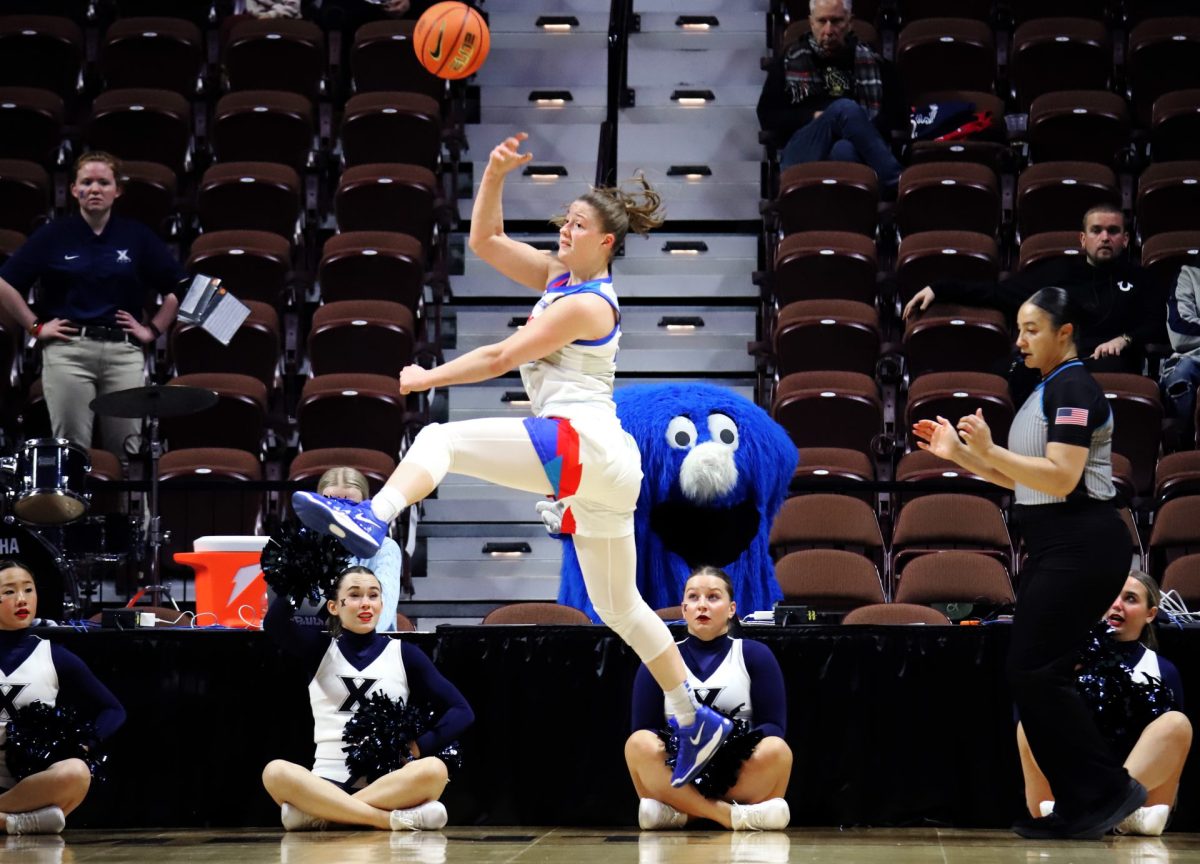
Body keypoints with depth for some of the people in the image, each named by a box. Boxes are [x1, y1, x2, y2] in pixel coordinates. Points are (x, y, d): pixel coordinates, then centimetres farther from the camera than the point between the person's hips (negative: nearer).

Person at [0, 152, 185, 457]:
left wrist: (153, 330, 6)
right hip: (67, 350, -1)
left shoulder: (137, 236, 8)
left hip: (124, 352, 1)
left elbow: (177, 288, 13)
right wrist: (35, 327, 2)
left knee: (127, 451, -2)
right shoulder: (53, 236, 4)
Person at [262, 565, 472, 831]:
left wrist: (418, 747, -8)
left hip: (387, 782, 0)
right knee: (276, 772, -32)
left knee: (433, 770, -33)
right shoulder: (321, 650, 12)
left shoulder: (403, 653, 10)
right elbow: (274, 623, -8)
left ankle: (319, 814, -31)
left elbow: (461, 712, 7)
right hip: (328, 783, 0)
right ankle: (392, 819, -35)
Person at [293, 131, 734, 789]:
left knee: (439, 439, -21)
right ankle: (694, 721, 22)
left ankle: (371, 520, -47)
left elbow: (500, 358, -9)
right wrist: (495, 176, 7)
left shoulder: (588, 305, -7)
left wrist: (424, 378, -2)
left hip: (580, 442, -10)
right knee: (620, 608, 17)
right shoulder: (558, 277, 18)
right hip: (604, 467, 10)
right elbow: (485, 242, 18)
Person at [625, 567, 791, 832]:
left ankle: (680, 813, -25)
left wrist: (737, 742, -20)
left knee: (775, 750, -33)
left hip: (739, 777, -1)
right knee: (639, 744, -31)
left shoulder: (756, 655, 8)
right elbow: (644, 729, 3)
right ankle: (733, 815, -36)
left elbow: (774, 727, 2)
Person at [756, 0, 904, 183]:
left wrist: (859, 129, -5)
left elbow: (896, 115, 15)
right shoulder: (789, 63, 19)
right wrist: (813, 118, -2)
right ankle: (897, 183, -39)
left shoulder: (873, 63, 20)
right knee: (844, 108, -32)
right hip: (802, 153, 0)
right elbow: (766, 115, 13)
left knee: (844, 150, -39)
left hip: (858, 153, 0)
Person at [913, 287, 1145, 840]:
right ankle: (1079, 807, 10)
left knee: (1034, 672, -12)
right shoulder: (1047, 390, 17)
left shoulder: (1074, 388, -14)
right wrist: (959, 454, 13)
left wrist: (989, 450, -26)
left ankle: (1108, 789, -7)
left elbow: (1061, 478, -23)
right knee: (1035, 675, 7)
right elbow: (1024, 479, 21)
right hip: (1054, 548, 10)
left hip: (1082, 547, -10)